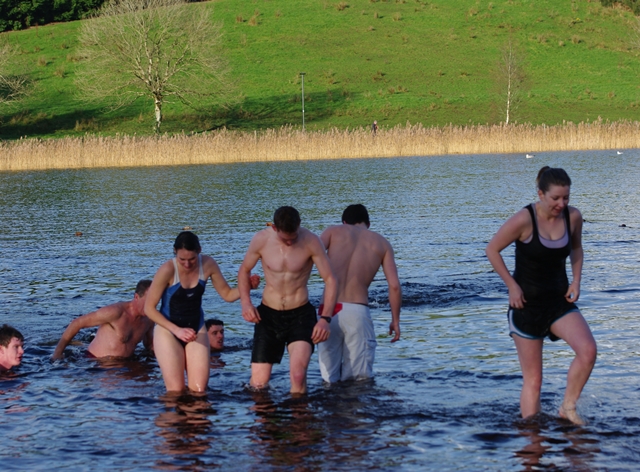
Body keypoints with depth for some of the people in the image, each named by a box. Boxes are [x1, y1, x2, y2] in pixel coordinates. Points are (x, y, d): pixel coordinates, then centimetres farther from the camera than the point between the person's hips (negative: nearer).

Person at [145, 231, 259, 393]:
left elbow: (227, 294, 4)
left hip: (196, 329, 3)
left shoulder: (208, 265, -9)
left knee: (199, 390, -6)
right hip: (168, 330, -3)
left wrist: (247, 286, -17)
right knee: (175, 392, -11)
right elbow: (149, 308, -14)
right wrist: (177, 330, -22)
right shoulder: (168, 270, -20)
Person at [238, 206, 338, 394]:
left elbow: (330, 280, -10)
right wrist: (245, 302, -10)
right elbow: (244, 270, 7)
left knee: (298, 375, -24)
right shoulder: (261, 240, -10)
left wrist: (326, 318, -21)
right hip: (268, 314, 2)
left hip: (301, 314, -2)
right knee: (258, 383, -1)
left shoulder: (311, 242, -15)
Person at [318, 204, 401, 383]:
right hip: (357, 312, 0)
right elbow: (394, 286, 7)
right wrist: (395, 320, 17)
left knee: (330, 378, 8)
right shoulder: (382, 243, 15)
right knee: (359, 378, 5)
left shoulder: (334, 231, 14)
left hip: (329, 309, 0)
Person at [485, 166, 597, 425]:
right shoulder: (524, 220, -20)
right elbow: (492, 250, -9)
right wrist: (512, 285, -11)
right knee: (533, 379, 0)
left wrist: (576, 280, 4)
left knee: (588, 350, -21)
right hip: (527, 303, -4)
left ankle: (568, 407, -2)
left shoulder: (573, 217, -5)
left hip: (559, 300, 4)